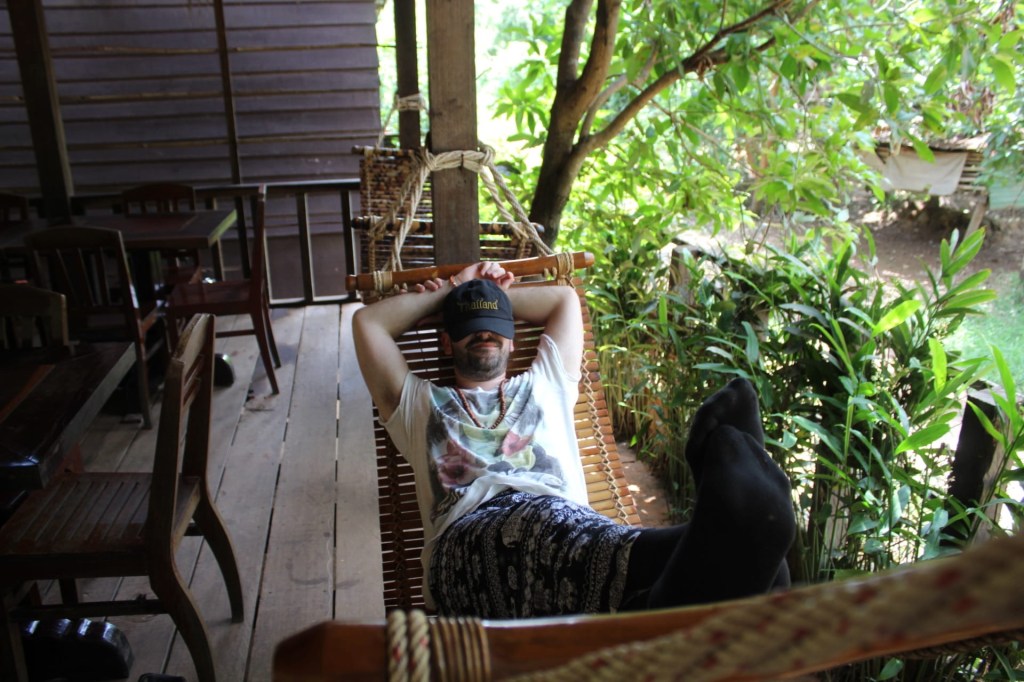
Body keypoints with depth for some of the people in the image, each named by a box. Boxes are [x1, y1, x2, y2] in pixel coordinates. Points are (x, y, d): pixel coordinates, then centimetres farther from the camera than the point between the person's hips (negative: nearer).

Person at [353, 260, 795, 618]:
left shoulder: (543, 387, 38)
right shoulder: (419, 404, 34)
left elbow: (565, 299, 44)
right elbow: (367, 322, 31)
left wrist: (495, 292, 49)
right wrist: (449, 291, 39)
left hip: (557, 513, 2)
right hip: (467, 533, -2)